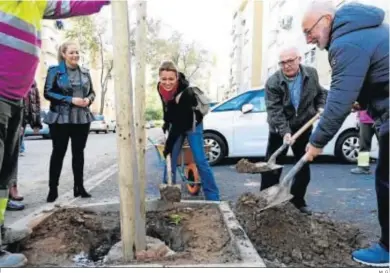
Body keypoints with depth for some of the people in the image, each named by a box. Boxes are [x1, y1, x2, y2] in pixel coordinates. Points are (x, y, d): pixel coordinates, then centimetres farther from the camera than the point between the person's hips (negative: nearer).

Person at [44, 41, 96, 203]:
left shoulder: (85, 72, 11)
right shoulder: (55, 71, -2)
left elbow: (92, 92, 17)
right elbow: (47, 93, -9)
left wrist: (89, 100, -7)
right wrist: (71, 100, -18)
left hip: (82, 119, 4)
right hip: (60, 119, -4)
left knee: (79, 152, 9)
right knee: (58, 152, 2)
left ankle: (79, 187, 19)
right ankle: (53, 189, 11)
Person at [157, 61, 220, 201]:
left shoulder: (186, 93, -35)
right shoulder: (160, 88, -17)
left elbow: (180, 122, -33)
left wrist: (168, 145, -31)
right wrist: (166, 122, 4)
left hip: (192, 125, -5)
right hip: (176, 125, 6)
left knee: (200, 161, -7)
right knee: (170, 159, 3)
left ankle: (213, 197, 0)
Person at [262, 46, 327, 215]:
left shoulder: (311, 74, -6)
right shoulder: (272, 83, -19)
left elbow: (320, 93, 12)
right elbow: (274, 111, -24)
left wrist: (320, 107, -8)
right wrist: (285, 132, -36)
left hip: (303, 128, 3)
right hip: (279, 130, -3)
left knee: (304, 166, 9)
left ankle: (298, 201, 24)